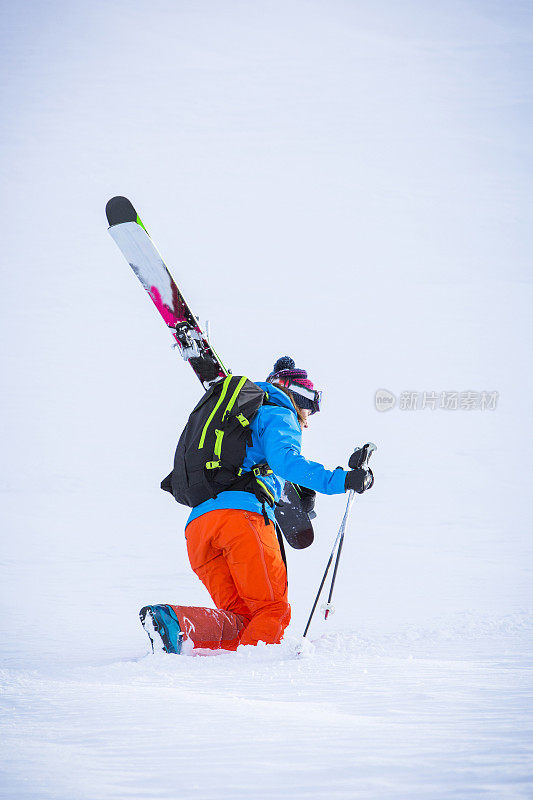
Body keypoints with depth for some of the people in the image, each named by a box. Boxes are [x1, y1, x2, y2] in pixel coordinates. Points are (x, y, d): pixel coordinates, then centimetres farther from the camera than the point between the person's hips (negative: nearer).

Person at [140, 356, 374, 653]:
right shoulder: (279, 416, 15)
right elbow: (285, 460, -7)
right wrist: (340, 480, -11)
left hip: (196, 524, 7)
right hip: (244, 515, -7)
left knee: (240, 619, 1)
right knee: (273, 610, -8)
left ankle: (171, 619, -25)